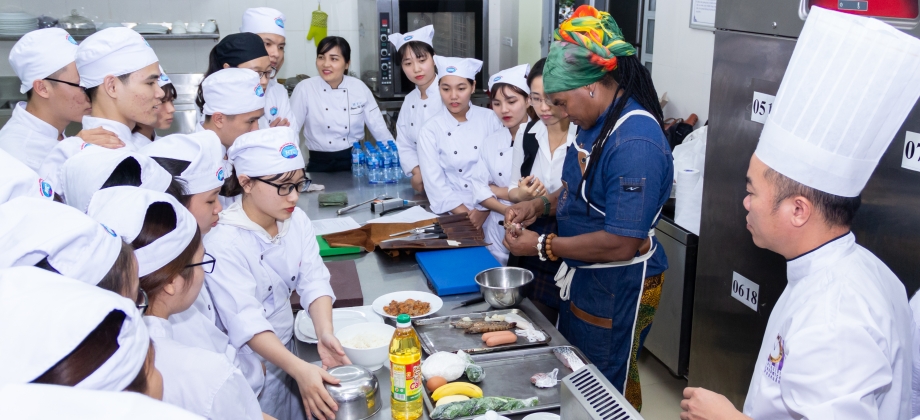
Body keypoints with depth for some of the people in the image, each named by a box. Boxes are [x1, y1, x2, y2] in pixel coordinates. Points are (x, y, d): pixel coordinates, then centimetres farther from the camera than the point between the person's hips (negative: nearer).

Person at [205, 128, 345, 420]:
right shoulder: (223, 243, -25)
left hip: (285, 352, 6)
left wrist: (324, 333, -29)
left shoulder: (297, 220, -4)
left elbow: (314, 281, -10)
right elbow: (246, 321, -31)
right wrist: (299, 369, -42)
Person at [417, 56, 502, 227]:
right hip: (456, 214, -1)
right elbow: (435, 183, -3)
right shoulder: (430, 131, 1)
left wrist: (484, 210, -8)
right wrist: (466, 215, -10)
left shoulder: (490, 119, 3)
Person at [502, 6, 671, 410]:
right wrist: (541, 204, -1)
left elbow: (621, 243, -30)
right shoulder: (599, 121, 0)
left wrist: (542, 247, -21)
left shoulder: (635, 142, -29)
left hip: (618, 288, -9)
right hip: (584, 275, 9)